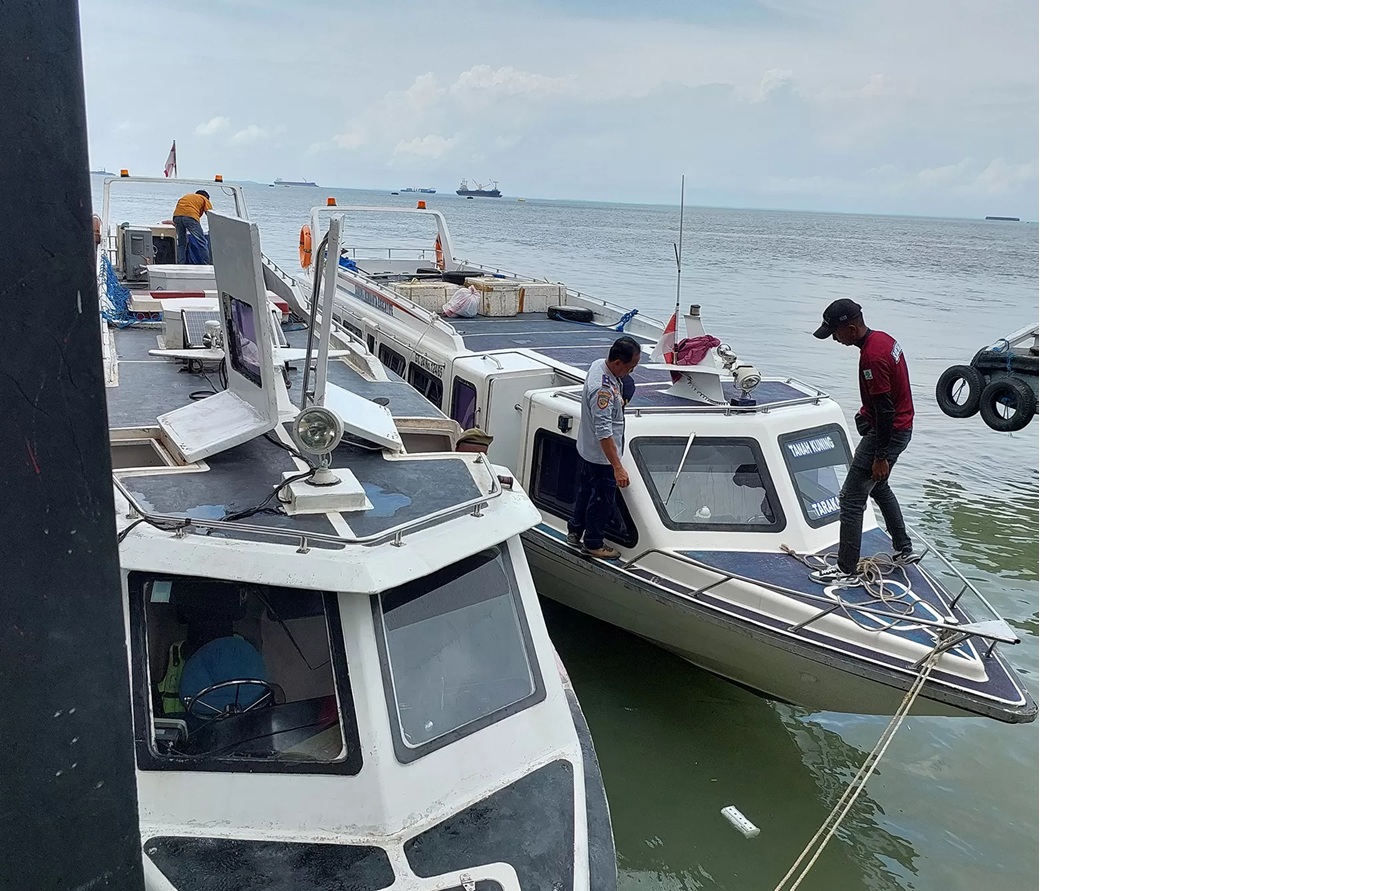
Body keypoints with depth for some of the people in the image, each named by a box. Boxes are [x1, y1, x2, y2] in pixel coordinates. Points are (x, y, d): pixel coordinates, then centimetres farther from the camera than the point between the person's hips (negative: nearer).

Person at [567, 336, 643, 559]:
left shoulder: (599, 365, -5)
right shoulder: (603, 389, -35)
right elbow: (604, 433, -36)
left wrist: (618, 402, 10)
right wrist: (618, 468, -35)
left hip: (587, 449, 10)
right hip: (601, 456, -10)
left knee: (585, 491, 25)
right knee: (602, 499, 9)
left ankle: (574, 532, 43)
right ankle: (593, 543, 27)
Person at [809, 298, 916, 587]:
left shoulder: (872, 357, -27)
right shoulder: (883, 338, 4)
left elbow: (885, 409, -26)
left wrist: (880, 456, -21)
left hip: (887, 433, -11)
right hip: (901, 427, 11)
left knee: (851, 500, -4)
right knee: (878, 486, 28)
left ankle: (847, 572, 2)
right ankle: (903, 549, 38)